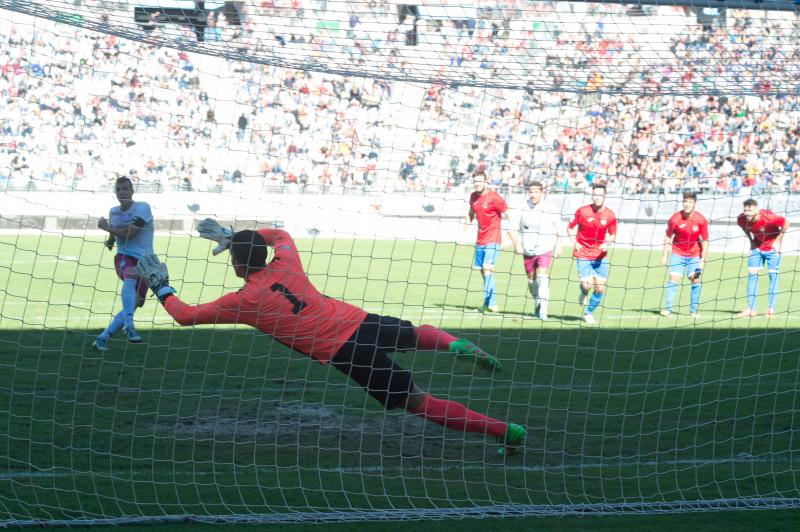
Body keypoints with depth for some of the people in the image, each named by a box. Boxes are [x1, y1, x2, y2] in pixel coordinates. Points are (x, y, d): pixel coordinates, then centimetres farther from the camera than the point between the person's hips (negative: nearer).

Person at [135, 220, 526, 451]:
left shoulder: (243, 302, -6)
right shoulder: (286, 264, 9)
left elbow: (186, 316, 3)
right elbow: (280, 234, 34)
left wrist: (163, 290, 20)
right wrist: (232, 235, 35)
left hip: (345, 352, -5)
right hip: (362, 320, 5)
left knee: (418, 402, -1)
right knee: (415, 333, 37)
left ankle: (506, 431, -7)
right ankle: (455, 344, 4)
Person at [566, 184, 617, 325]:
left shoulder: (610, 215, -3)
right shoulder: (582, 211, -8)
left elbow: (612, 234, 8)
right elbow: (570, 227, 4)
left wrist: (607, 244, -13)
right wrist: (574, 242, -11)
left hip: (600, 255, 2)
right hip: (583, 254, -2)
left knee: (600, 289, 0)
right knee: (587, 285, -16)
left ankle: (589, 313, 22)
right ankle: (583, 292, 23)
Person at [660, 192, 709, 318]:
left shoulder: (701, 220, -12)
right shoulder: (675, 219, -14)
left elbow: (705, 241, -6)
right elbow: (668, 237, -4)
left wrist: (703, 260, -9)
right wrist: (664, 256, -5)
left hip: (695, 254, 1)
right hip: (678, 253, -1)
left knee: (696, 280, -4)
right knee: (673, 279, -11)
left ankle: (693, 311, 5)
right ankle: (668, 309, -9)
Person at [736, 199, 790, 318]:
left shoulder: (768, 217, -32)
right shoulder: (742, 219, -18)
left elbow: (786, 222, -18)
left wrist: (778, 240, -13)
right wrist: (751, 240, 1)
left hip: (772, 247, -4)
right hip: (757, 246, 4)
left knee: (773, 275, -3)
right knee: (752, 274, -1)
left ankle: (771, 309, 2)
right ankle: (751, 309, 3)